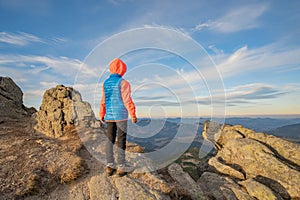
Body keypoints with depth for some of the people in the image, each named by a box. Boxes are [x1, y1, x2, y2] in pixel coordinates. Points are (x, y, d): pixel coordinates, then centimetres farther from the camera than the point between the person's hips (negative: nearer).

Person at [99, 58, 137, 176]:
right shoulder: (123, 83, -9)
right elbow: (127, 100, -13)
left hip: (109, 116, 5)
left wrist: (101, 115, 18)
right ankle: (121, 167, 9)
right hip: (121, 115, -5)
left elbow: (103, 101, 10)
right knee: (121, 140, 2)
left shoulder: (105, 83, 8)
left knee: (110, 140, 12)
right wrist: (133, 115, -7)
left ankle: (109, 166, 16)